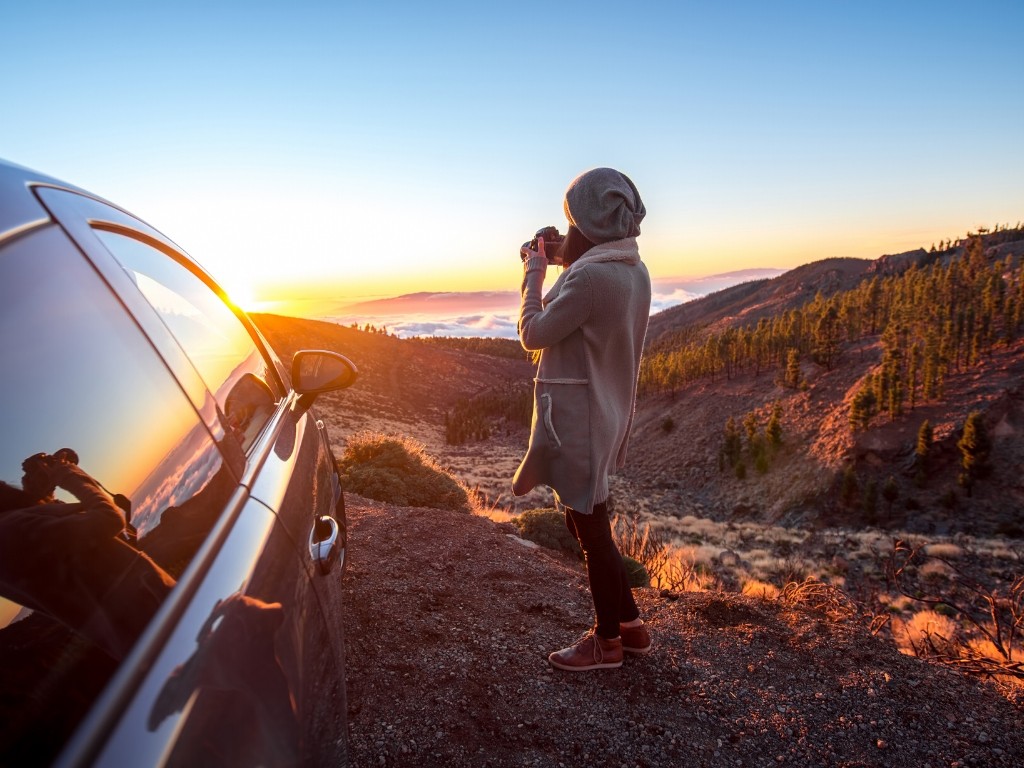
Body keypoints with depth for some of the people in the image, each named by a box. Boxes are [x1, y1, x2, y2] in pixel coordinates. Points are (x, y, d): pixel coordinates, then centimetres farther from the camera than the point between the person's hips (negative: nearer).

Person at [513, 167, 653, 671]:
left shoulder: (589, 277, -23)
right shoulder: (634, 271, 7)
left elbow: (534, 334, -15)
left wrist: (534, 273, -3)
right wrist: (564, 263, 11)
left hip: (577, 421, -9)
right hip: (606, 415, 9)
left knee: (591, 531, 5)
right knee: (588, 524, 21)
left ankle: (607, 642, 24)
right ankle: (629, 624, 33)